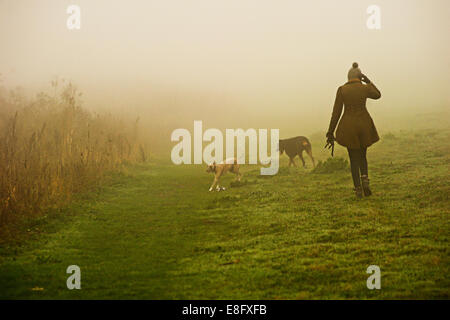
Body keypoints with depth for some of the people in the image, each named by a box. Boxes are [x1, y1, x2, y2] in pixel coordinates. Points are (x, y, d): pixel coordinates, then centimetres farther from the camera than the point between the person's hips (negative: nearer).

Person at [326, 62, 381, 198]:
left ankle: (358, 189, 4)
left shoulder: (342, 90, -6)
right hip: (364, 126, 1)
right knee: (362, 155, 19)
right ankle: (365, 179, -6)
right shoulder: (365, 88, -4)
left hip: (348, 127, -1)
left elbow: (336, 112, -6)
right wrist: (368, 82, 28)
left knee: (354, 159, 9)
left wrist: (330, 133, -1)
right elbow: (377, 95, 20)